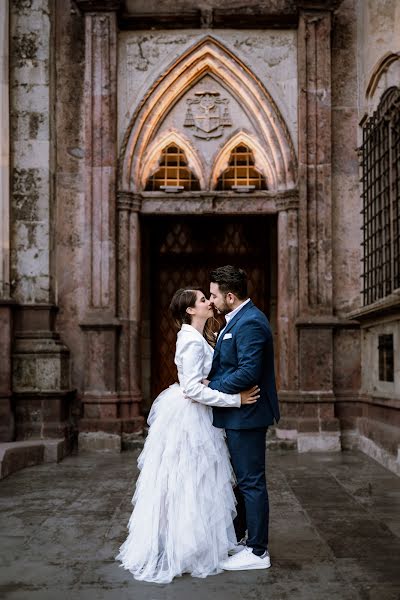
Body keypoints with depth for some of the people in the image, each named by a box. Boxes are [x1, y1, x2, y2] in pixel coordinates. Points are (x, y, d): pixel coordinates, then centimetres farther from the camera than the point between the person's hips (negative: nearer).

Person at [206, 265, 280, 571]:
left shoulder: (250, 323, -20)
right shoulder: (239, 319, 13)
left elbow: (248, 372, -26)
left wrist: (209, 388, -20)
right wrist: (210, 380, 4)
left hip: (246, 415, -11)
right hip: (239, 414, 11)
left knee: (251, 482, 0)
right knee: (241, 479, 20)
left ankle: (257, 551, 11)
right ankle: (237, 538, 33)